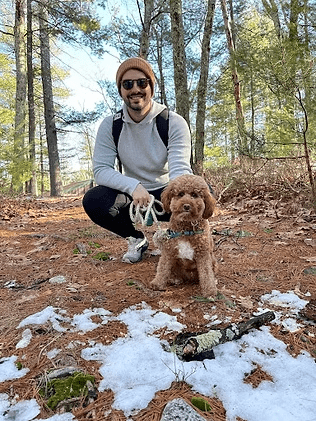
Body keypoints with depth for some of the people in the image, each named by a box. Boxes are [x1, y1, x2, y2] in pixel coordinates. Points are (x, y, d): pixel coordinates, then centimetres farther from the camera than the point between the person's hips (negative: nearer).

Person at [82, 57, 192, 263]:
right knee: (92, 201, -26)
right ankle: (136, 239, 2)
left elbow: (180, 169, -25)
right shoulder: (110, 126, -7)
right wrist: (133, 186, -33)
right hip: (132, 196, 2)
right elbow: (101, 170, -14)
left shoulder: (174, 123, -14)